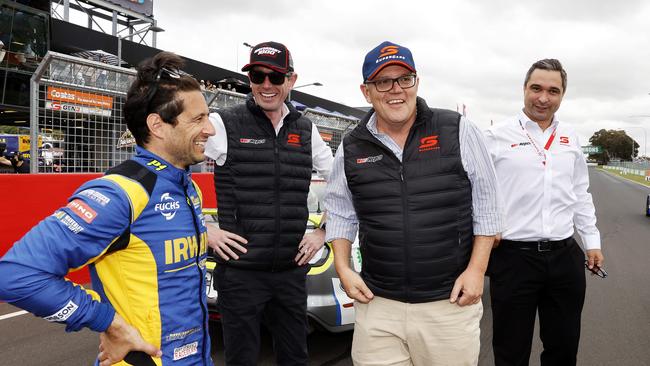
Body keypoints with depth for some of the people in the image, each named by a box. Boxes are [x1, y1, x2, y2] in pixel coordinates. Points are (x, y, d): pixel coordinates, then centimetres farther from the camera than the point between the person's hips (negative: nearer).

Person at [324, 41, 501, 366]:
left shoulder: (459, 132, -2)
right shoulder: (351, 149, 4)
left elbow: (485, 206, 2)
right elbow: (340, 213, 14)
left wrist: (476, 269, -5)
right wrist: (343, 268, 3)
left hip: (450, 303, -1)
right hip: (377, 304, 2)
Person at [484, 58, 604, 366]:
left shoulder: (569, 138, 11)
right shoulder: (497, 136, -4)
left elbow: (580, 195, 18)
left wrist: (592, 241, 17)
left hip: (565, 256, 5)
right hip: (513, 256, -4)